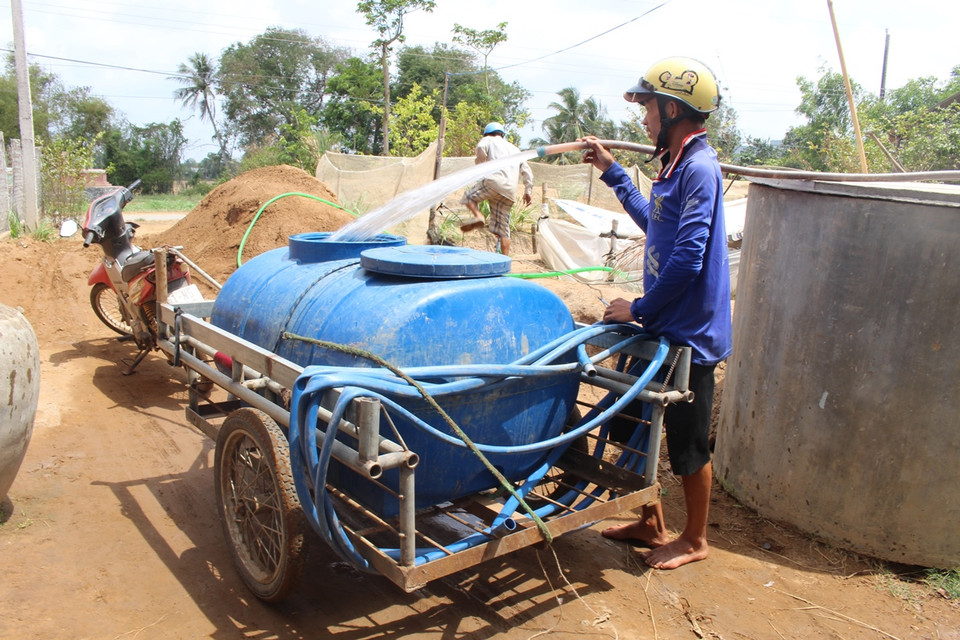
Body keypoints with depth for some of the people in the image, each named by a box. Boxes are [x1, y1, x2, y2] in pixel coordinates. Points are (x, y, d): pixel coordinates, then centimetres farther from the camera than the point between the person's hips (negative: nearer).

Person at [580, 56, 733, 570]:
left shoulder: (698, 169, -20)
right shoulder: (676, 164, 10)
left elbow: (687, 259, -25)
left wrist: (640, 309, -15)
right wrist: (612, 171, 25)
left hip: (689, 334, -9)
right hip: (661, 327, 10)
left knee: (689, 443, 7)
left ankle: (694, 540, 27)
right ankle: (651, 523, 35)